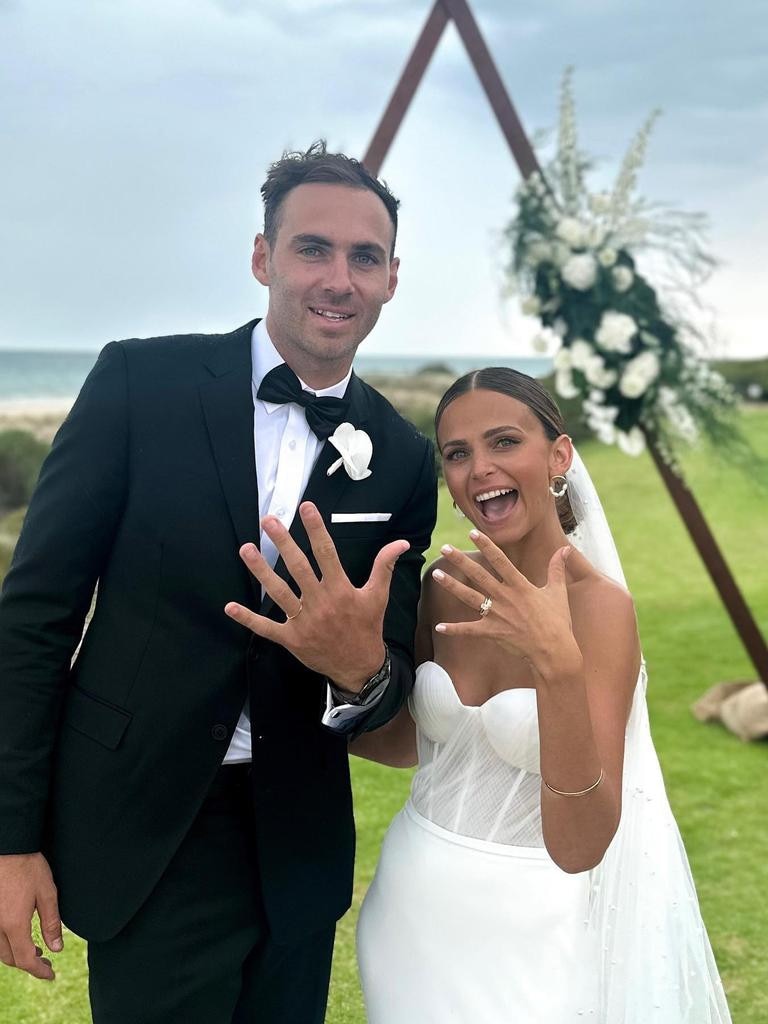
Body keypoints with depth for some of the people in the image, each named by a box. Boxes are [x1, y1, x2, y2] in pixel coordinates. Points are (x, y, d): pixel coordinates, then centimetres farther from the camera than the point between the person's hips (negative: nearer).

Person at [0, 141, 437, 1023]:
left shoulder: (403, 459, -1)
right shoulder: (142, 381, -10)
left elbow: (395, 676, 1)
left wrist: (364, 668, -24)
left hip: (297, 850, 3)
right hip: (142, 836, -3)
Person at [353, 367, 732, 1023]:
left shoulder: (600, 605, -20)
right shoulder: (448, 584, -5)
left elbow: (578, 848, -27)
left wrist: (558, 665, -39)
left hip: (530, 930, -5)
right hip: (416, 905, 5)